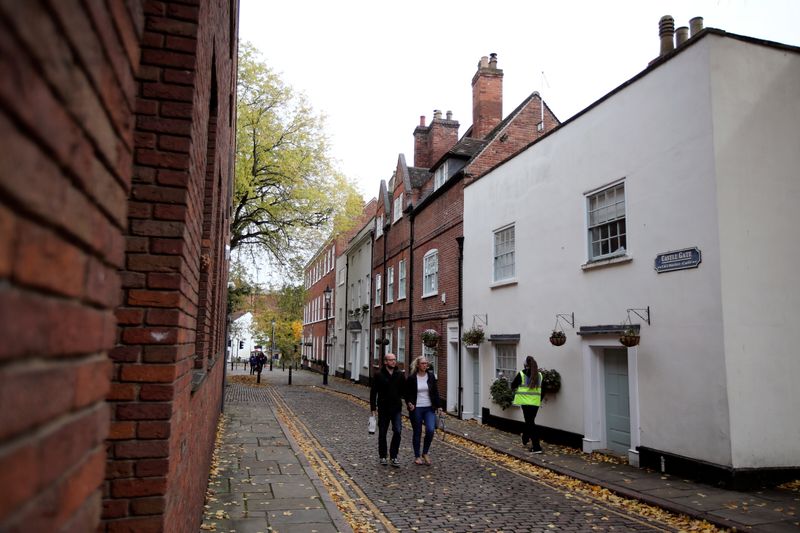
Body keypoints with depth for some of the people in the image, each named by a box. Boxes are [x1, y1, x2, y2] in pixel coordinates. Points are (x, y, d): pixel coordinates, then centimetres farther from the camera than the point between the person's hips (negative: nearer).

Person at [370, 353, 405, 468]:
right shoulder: (379, 375, -4)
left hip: (397, 408, 1)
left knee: (397, 431, -9)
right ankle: (383, 457, 23)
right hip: (383, 409, -1)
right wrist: (373, 408, -5)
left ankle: (393, 457, 2)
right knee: (382, 433, 8)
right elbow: (373, 392, -2)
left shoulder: (400, 375, 3)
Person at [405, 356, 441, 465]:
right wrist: (409, 403, -16)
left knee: (431, 430, -12)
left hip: (429, 408, 2)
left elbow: (436, 392, 9)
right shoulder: (411, 378, -4)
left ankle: (425, 453, 10)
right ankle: (417, 456, 20)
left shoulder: (431, 376, 4)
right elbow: (407, 394, 1)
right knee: (417, 433, 6)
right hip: (416, 409, -2)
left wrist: (438, 406, 5)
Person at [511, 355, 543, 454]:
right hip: (536, 402, 4)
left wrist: (516, 390, 23)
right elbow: (542, 389, 8)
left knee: (530, 423, -2)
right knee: (530, 421, 20)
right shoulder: (539, 375, 4)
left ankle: (536, 447, -8)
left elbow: (513, 385, 1)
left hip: (526, 401, -4)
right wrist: (540, 399, 22)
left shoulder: (522, 374, -8)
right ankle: (525, 439, 39)